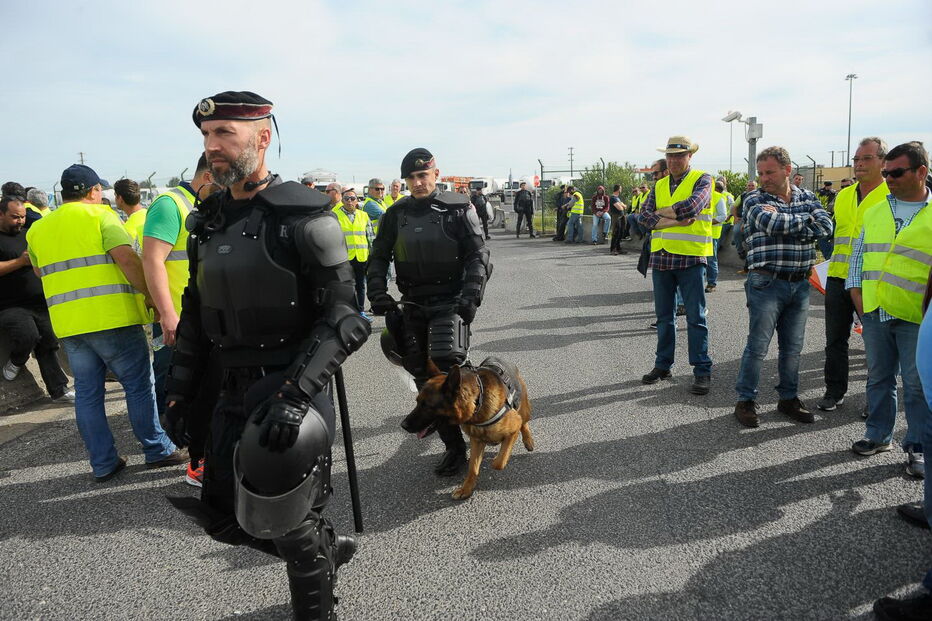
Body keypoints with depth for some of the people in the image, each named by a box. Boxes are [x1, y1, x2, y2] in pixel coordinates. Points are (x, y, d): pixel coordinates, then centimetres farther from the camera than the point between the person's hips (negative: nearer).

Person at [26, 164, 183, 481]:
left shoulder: (37, 229, 15)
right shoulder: (100, 216, -4)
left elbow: (40, 272, 25)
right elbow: (127, 258, -15)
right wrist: (149, 295, -9)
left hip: (67, 324, 6)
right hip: (111, 317, -6)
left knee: (87, 393, 10)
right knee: (139, 385, 4)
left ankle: (103, 463, 15)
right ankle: (158, 450, 9)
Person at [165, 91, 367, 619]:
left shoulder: (302, 216, -14)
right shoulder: (208, 222, 8)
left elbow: (344, 319, -19)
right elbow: (196, 314, 16)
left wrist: (296, 393, -28)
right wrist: (180, 389, 11)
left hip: (293, 391, -7)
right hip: (233, 392, 7)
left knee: (290, 525, 3)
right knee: (228, 521, 14)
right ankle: (327, 550, 40)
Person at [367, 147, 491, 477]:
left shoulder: (458, 209, -4)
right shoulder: (396, 214, 6)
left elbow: (478, 255, -6)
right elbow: (378, 257, 12)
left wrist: (471, 295, -20)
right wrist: (377, 291, -4)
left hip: (450, 301, -4)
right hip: (413, 304, 4)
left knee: (445, 360, -26)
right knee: (424, 378, 4)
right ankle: (454, 445, 17)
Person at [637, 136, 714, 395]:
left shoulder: (702, 180, -1)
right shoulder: (659, 186, 13)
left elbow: (692, 207, -20)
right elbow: (643, 217, 0)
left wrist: (661, 212, -7)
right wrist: (675, 220, -13)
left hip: (691, 259, -5)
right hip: (661, 257, 5)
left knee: (695, 318, 0)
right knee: (664, 316, 13)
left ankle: (702, 371, 7)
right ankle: (663, 365, 24)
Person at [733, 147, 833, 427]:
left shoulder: (807, 198, 10)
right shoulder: (754, 199, -3)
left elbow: (826, 226, -8)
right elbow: (772, 224, -22)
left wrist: (783, 222, -15)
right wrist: (806, 218, -6)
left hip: (800, 284, 4)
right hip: (767, 283, -4)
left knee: (793, 347, 12)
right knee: (758, 345, -2)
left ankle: (789, 398, 26)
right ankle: (746, 401, 10)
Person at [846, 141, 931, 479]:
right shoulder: (874, 212, 11)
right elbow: (859, 252, 16)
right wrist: (855, 289, 6)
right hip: (874, 311, 4)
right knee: (879, 377, 14)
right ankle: (878, 434, 28)